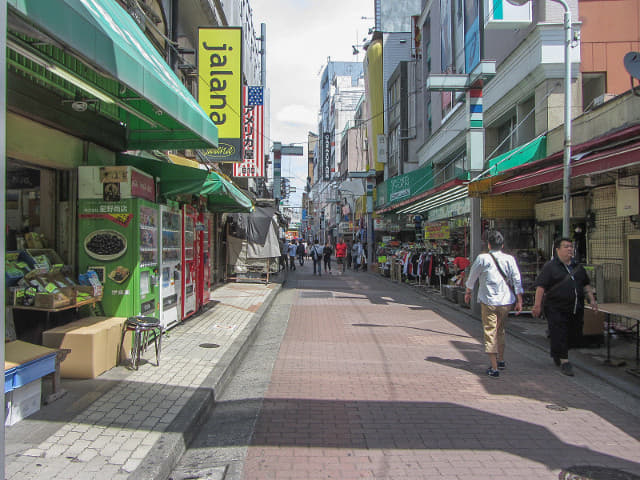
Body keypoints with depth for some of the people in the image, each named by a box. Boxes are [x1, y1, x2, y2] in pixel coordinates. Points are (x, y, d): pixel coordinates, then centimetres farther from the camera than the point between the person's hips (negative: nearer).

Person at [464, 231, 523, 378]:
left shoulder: (482, 258, -5)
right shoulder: (510, 259, 1)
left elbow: (472, 277, 6)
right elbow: (517, 280, -2)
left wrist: (468, 292, 22)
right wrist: (519, 301, 3)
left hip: (488, 301, -4)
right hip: (506, 301, 4)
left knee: (490, 333, 0)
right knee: (500, 330, 21)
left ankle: (494, 368, -4)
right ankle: (501, 360, 35)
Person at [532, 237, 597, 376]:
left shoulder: (578, 266, 14)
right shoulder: (550, 266, -6)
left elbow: (586, 284, 24)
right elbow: (541, 286, -12)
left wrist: (592, 300, 14)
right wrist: (537, 305, -18)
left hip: (576, 309, 6)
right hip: (556, 309, -6)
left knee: (575, 336, 10)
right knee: (559, 334, -6)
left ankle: (557, 353, 33)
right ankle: (564, 361, 6)